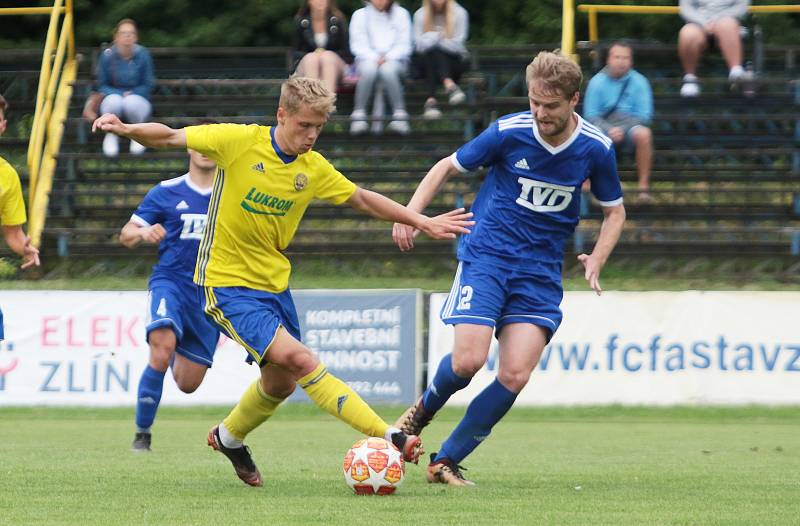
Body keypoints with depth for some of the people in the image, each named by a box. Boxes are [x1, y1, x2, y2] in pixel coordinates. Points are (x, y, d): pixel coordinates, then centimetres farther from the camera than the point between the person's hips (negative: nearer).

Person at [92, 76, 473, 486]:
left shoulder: (314, 168, 1)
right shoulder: (240, 141, -13)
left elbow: (363, 200, 14)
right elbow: (168, 137, -10)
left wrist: (423, 222, 12)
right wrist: (127, 129, -28)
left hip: (274, 283, 7)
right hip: (227, 283, -7)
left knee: (281, 382, 13)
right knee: (298, 358, -21)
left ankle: (229, 437, 43)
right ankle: (389, 437, -25)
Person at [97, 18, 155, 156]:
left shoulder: (142, 55, -10)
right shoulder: (107, 56, -11)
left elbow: (147, 86, -1)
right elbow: (102, 85, -1)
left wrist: (131, 94, -18)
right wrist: (120, 94, -18)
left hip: (138, 99, 0)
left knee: (131, 102, -37)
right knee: (114, 100, -37)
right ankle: (111, 134, -8)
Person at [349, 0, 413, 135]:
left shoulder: (401, 14, 11)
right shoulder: (360, 15, 12)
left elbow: (404, 45, 3)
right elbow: (357, 45, 2)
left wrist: (387, 57, -15)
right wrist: (375, 58, -16)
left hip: (394, 60, 0)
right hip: (368, 59, 0)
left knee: (388, 69, -37)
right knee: (369, 69, -37)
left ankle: (399, 114, -36)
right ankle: (358, 114, -35)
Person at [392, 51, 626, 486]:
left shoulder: (596, 149, -4)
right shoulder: (509, 132, -9)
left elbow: (614, 211, 11)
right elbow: (447, 167, 4)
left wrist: (596, 261, -6)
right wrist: (409, 214, -9)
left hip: (540, 271, 2)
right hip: (486, 255, -2)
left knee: (515, 376, -12)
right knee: (469, 360, -18)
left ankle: (446, 461, 1)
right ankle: (423, 410, 17)